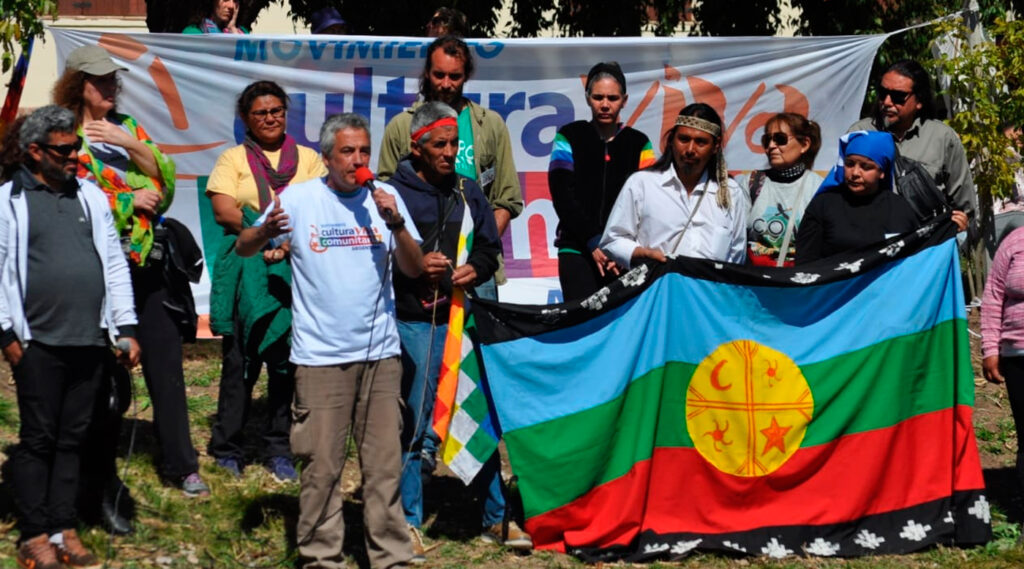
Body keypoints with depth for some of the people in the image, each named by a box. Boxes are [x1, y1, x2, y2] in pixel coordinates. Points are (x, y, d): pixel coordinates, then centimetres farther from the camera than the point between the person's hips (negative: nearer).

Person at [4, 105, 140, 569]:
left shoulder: (91, 196, 12)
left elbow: (115, 264, 13)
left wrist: (126, 329, 9)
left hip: (89, 341, 4)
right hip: (38, 343, -4)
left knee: (73, 439, 9)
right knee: (38, 440, 1)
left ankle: (64, 530, 17)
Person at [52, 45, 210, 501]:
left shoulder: (128, 126, 14)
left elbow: (165, 177, 3)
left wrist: (131, 144, -11)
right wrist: (133, 200, -7)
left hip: (150, 262, 5)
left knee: (165, 364, 7)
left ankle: (180, 463, 16)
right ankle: (103, 474, 11)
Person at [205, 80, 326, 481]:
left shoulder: (308, 158, 16)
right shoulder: (234, 159, 11)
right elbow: (222, 210, -3)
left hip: (297, 267, 1)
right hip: (247, 267, -1)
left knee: (287, 360, 0)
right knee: (241, 358, -1)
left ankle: (278, 449, 9)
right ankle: (227, 448, 9)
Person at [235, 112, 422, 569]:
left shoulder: (384, 198, 5)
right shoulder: (299, 198, -2)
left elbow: (414, 269, 3)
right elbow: (243, 248, 0)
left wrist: (396, 224, -15)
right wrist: (266, 232, -23)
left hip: (380, 353, 2)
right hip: (320, 357, -2)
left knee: (385, 465, 7)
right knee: (321, 465, 0)